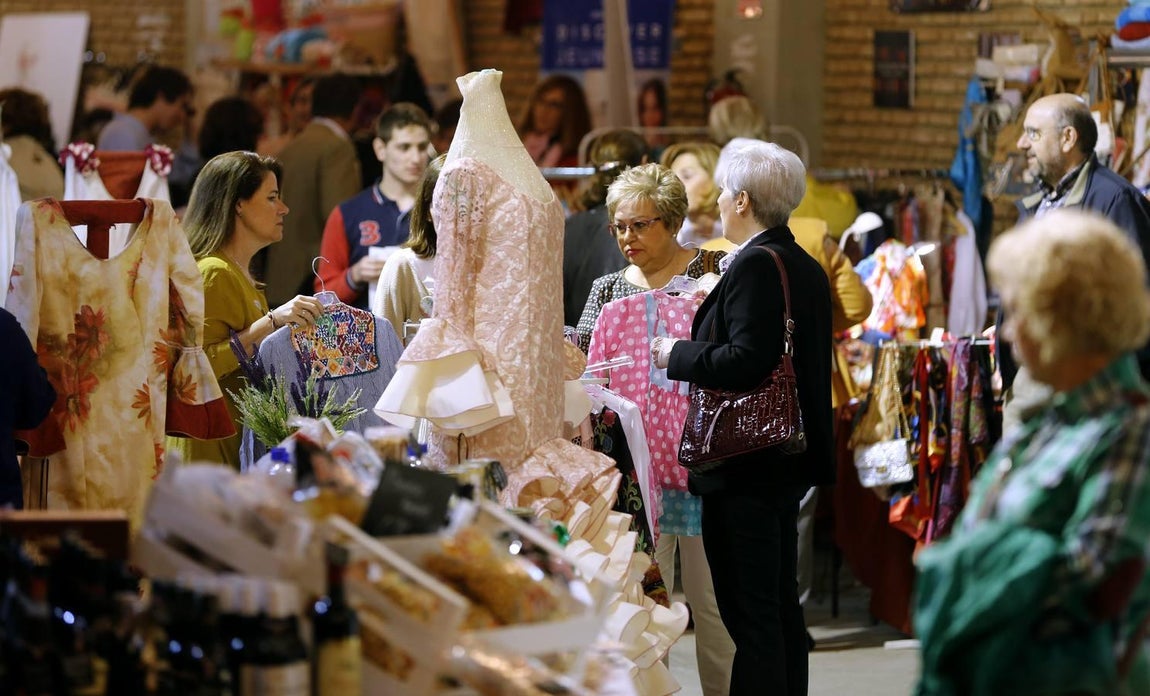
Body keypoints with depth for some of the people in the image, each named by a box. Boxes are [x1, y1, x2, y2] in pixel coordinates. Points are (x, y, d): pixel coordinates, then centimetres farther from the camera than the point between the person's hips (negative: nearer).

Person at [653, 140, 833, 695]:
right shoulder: (807, 268, 13)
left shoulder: (754, 265, -16)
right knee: (781, 603, 17)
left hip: (746, 462, -10)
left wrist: (677, 355, -9)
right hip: (791, 459, 10)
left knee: (748, 610, -7)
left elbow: (746, 360, -24)